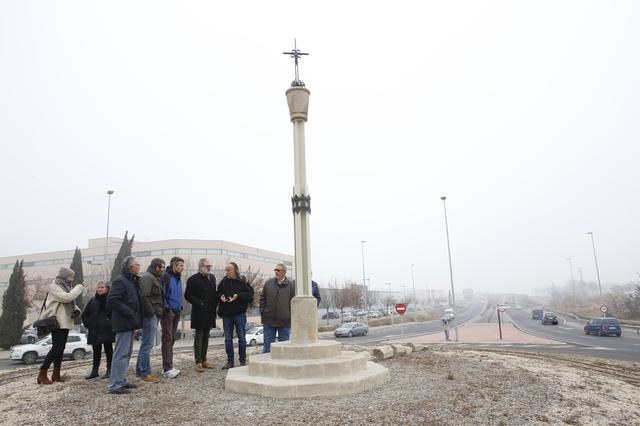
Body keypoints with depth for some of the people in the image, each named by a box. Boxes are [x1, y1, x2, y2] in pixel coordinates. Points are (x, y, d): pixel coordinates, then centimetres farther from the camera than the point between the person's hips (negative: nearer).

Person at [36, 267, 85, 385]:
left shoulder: (66, 286, 14)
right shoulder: (54, 287, -10)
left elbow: (70, 302, 18)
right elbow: (66, 297, -23)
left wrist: (76, 310, -2)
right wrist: (79, 288, -14)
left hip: (65, 322, 8)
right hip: (57, 322, -8)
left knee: (60, 348, 10)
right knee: (56, 348, -11)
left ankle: (56, 374, 16)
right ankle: (42, 374, -3)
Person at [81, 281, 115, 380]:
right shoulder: (93, 300, 7)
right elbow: (84, 314, 15)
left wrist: (112, 323, -12)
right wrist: (88, 324, 5)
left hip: (107, 330, -4)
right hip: (94, 331, 4)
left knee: (108, 349, 3)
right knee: (96, 351, 12)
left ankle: (109, 370, 11)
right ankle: (94, 371, 21)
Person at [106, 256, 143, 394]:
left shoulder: (132, 280, 15)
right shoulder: (120, 280, -14)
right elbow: (112, 300, -23)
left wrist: (136, 317, 12)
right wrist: (129, 312, -23)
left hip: (130, 323, 10)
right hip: (123, 322, -10)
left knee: (127, 353, 16)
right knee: (121, 353, -6)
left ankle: (121, 380, 25)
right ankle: (115, 385, 0)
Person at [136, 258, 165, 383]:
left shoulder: (154, 278, 19)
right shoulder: (147, 278, -13)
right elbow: (144, 296, -23)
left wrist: (159, 311, 14)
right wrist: (151, 311, -19)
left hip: (154, 315, 11)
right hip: (150, 316, -11)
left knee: (146, 344, 16)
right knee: (147, 344, -5)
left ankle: (140, 370, 25)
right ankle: (145, 373, 1)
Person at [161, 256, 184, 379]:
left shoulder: (178, 278, 17)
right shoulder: (166, 277, -10)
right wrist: (166, 307, -17)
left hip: (176, 312, 8)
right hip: (168, 312, -8)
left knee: (171, 340, 11)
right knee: (167, 339, -7)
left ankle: (168, 367, 18)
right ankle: (167, 369, -5)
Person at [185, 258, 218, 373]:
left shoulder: (212, 277, 12)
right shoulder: (193, 279, -8)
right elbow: (188, 295, -10)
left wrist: (215, 303, 4)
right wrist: (199, 303, -16)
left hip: (209, 313, 6)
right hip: (199, 313, -6)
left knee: (206, 337, 12)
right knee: (199, 337, -1)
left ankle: (204, 360, 21)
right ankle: (198, 363, 4)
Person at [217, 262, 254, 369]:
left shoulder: (243, 282, -6)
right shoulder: (223, 282, 6)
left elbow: (250, 294, -10)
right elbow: (217, 294, 14)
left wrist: (238, 296, -21)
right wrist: (221, 297, -8)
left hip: (239, 314, -4)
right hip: (226, 315, 4)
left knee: (241, 338, 4)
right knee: (228, 339, 9)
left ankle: (243, 360, 16)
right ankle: (230, 361, 19)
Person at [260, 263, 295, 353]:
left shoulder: (291, 285, -3)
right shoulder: (268, 283, 5)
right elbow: (262, 299, 10)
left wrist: (291, 317, -6)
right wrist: (263, 312, 3)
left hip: (284, 322, -2)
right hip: (269, 320, 2)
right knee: (267, 347, 8)